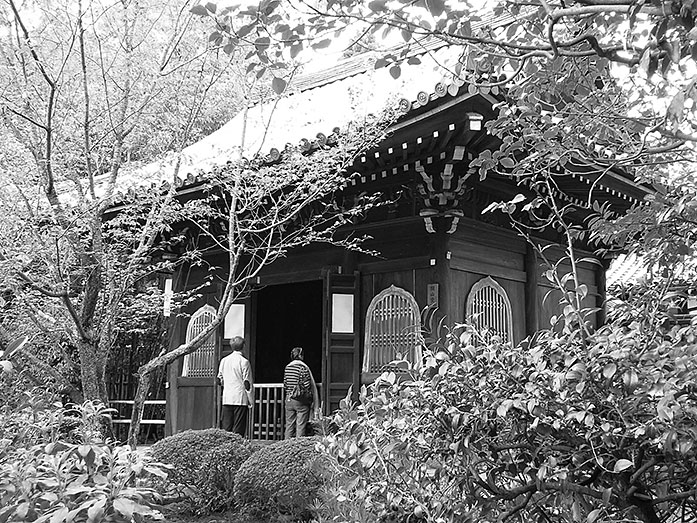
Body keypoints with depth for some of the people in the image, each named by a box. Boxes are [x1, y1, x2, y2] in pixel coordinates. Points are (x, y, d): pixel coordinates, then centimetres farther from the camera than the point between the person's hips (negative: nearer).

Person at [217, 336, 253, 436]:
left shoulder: (224, 360, 8)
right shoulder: (244, 361, -9)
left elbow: (220, 380, 16)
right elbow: (247, 383, -9)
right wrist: (251, 401, -3)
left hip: (226, 398, 5)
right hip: (240, 398, -5)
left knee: (226, 427, 9)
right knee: (238, 428, -2)